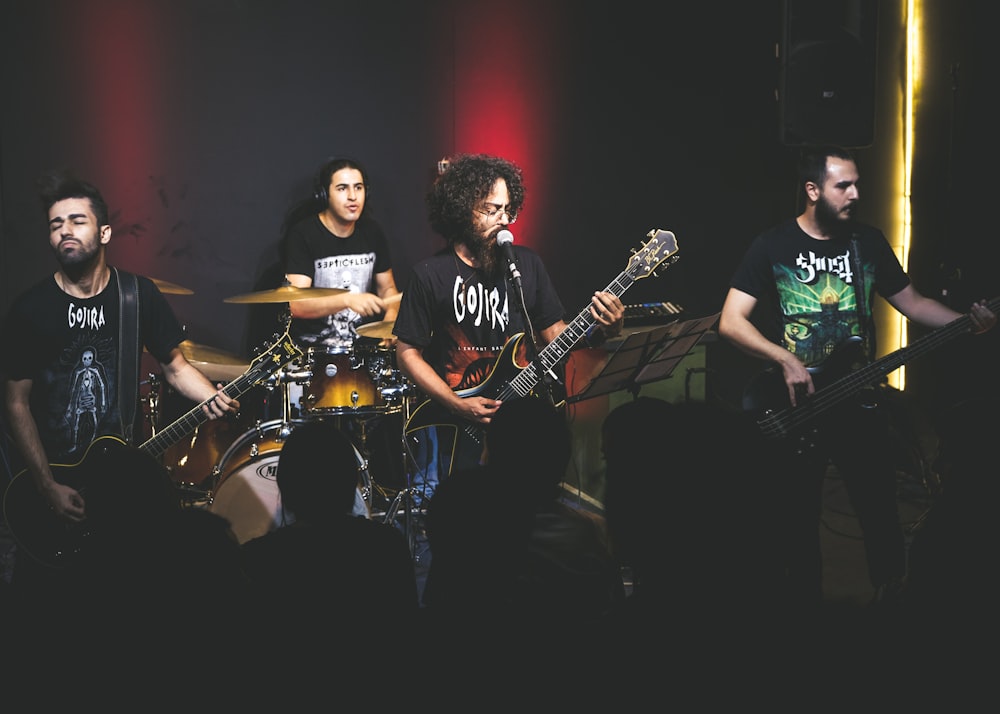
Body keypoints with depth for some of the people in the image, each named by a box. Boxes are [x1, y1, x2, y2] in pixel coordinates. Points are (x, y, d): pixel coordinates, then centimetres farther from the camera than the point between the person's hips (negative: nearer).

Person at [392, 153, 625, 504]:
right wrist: (457, 405, -13)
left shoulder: (526, 263, 6)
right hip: (453, 423, -3)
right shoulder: (431, 274, -5)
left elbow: (554, 332, 9)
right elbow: (408, 353, -3)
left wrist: (601, 330, -11)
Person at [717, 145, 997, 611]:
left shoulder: (868, 242, 6)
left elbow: (912, 303, 12)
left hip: (858, 402, 2)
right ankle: (806, 602, 22)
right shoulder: (773, 246, -5)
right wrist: (786, 360, -22)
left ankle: (891, 597, 20)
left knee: (882, 518, 1)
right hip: (795, 407, -2)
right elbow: (730, 322, -10)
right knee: (801, 521, 6)